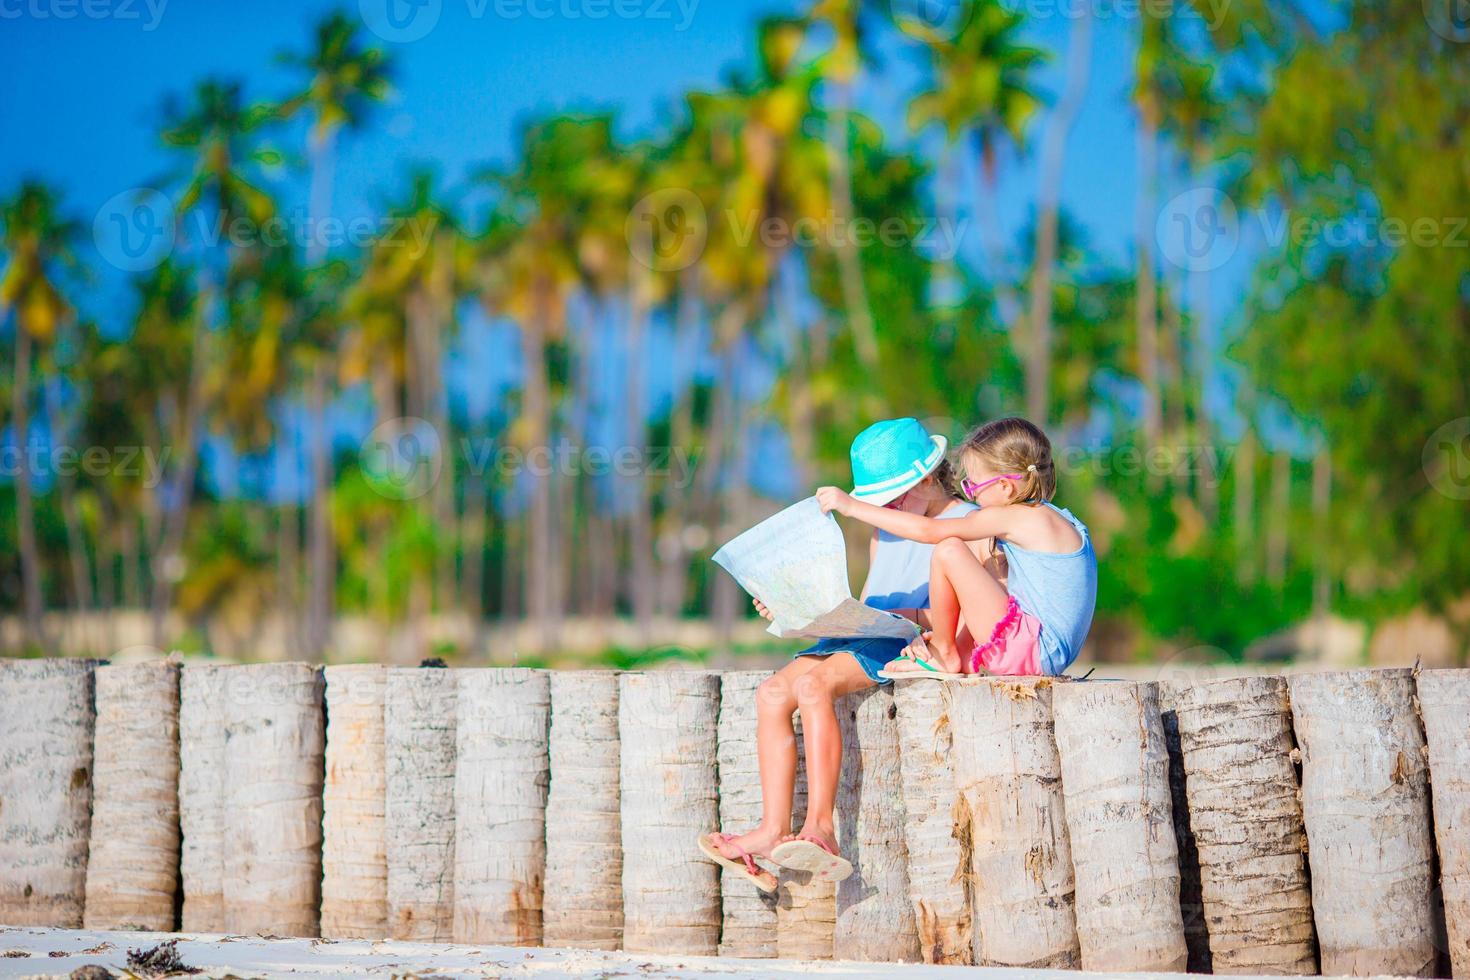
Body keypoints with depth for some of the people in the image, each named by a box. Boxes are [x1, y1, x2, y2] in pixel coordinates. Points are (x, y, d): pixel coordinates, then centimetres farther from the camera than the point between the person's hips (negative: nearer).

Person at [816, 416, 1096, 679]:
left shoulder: (1019, 516, -12)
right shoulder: (1042, 517, 16)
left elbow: (929, 530, -15)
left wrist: (852, 506, -11)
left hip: (1034, 652, -10)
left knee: (949, 550, -15)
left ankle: (945, 656, -2)